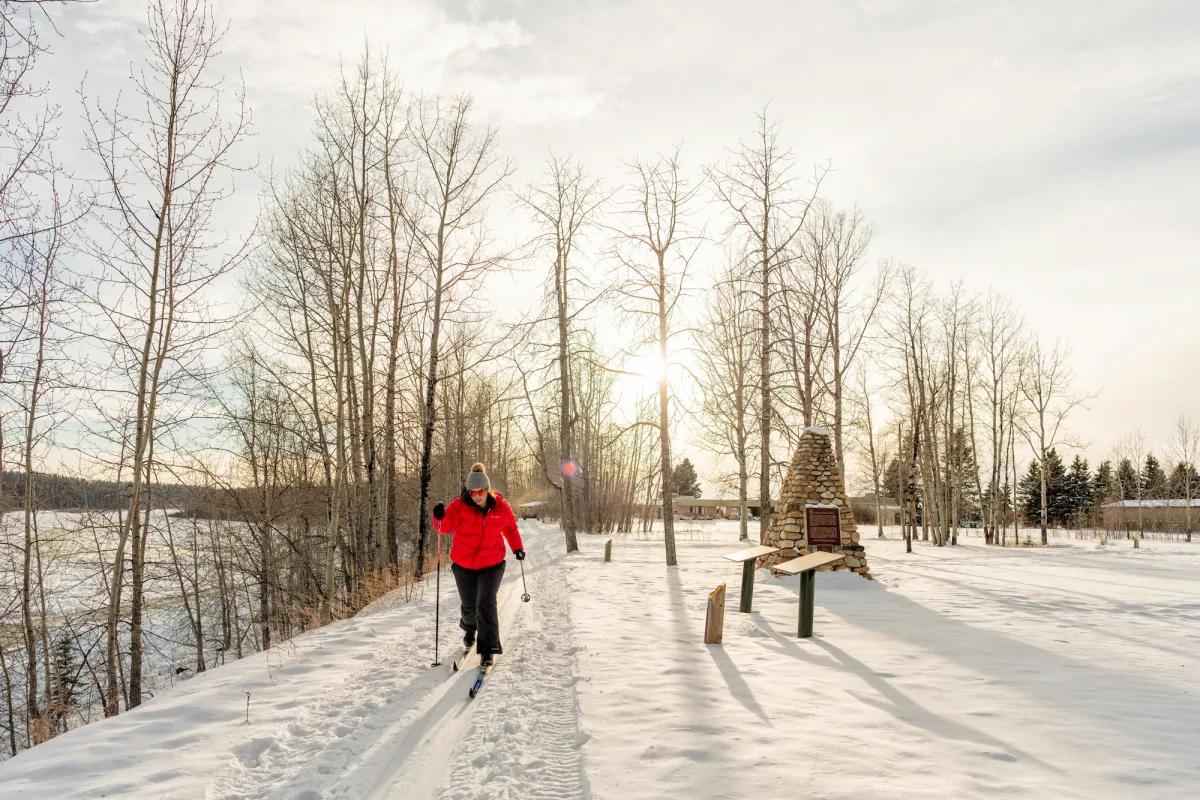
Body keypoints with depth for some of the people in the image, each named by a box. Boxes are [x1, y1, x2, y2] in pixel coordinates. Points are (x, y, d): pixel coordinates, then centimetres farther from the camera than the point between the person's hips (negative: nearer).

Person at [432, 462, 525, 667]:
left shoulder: (501, 507, -8)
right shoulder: (460, 506, -13)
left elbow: (510, 528, 9)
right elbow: (447, 527, -17)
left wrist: (517, 547, 1)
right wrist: (440, 517, -37)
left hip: (492, 564, -1)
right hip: (463, 565, 1)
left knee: (486, 604, -15)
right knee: (469, 606, 15)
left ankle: (487, 649, -9)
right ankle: (469, 629, 49)